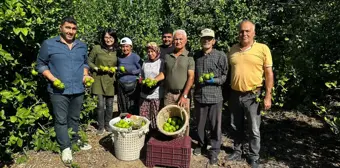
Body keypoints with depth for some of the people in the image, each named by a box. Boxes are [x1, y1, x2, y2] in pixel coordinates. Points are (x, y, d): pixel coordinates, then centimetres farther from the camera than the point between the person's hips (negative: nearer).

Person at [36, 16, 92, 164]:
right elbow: (41, 64, 0)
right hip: (59, 91, -4)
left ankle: (75, 140, 34)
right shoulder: (48, 44, -4)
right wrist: (52, 79, -13)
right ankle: (65, 148, 16)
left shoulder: (82, 46, 10)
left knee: (74, 118, 17)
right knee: (61, 120, 3)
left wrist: (85, 75, 4)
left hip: (78, 90, 4)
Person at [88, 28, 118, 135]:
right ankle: (101, 126, 17)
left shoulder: (117, 51, 5)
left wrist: (114, 69, -4)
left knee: (109, 104, 9)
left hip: (110, 80, 3)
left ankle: (108, 125, 28)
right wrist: (96, 68, -11)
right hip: (99, 79, -2)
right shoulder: (97, 48, -4)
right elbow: (89, 61, 4)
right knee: (101, 104, -3)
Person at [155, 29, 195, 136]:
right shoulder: (167, 56, 9)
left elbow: (191, 77, -9)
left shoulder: (189, 56, -4)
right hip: (168, 94, 4)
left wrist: (184, 95, -15)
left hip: (183, 94, -3)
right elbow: (164, 73, 14)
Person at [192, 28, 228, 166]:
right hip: (199, 95, 4)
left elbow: (226, 75, -2)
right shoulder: (196, 55, 6)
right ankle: (201, 144, 38)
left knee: (215, 125, 7)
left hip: (215, 96, -3)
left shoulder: (221, 55, -6)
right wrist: (196, 81, 7)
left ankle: (214, 150, 23)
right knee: (200, 123, 17)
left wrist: (214, 80, -16)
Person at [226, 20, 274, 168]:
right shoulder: (233, 49, 5)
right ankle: (237, 151, 34)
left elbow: (269, 74, -5)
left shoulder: (263, 49, -7)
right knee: (236, 127, 17)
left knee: (254, 130, 8)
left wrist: (268, 96, -9)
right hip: (235, 94, 4)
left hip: (252, 95, -3)